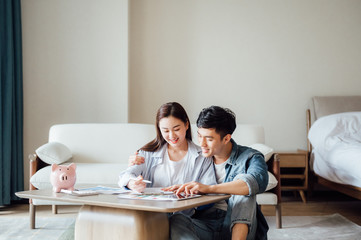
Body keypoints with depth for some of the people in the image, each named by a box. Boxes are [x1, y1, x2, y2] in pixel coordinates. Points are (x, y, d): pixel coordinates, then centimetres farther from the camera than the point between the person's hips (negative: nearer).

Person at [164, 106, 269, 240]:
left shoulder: (249, 157, 3)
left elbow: (258, 181, -22)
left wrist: (209, 188, -32)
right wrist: (186, 188, -4)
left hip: (238, 225, -2)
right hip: (204, 225, 3)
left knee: (241, 180, -24)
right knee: (176, 221, -28)